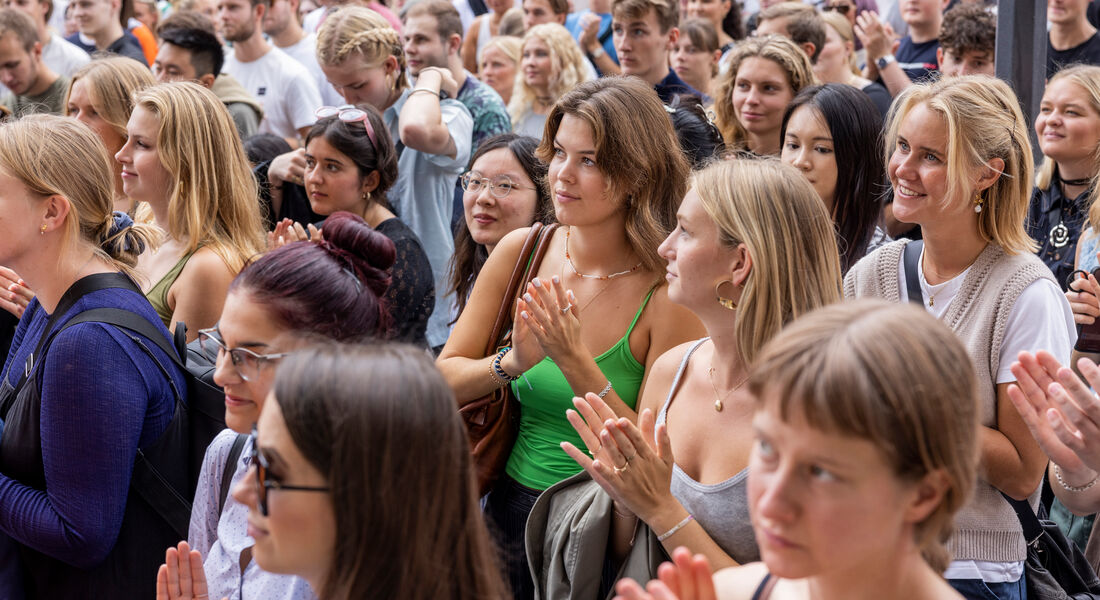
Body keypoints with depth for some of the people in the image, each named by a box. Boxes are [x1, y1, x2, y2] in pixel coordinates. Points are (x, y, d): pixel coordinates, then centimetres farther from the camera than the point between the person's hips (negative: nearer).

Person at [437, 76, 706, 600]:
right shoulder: (521, 252, -2)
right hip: (510, 512, 3)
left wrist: (576, 362, -24)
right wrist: (513, 362, -19)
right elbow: (441, 380, 1)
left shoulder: (671, 296, -14)